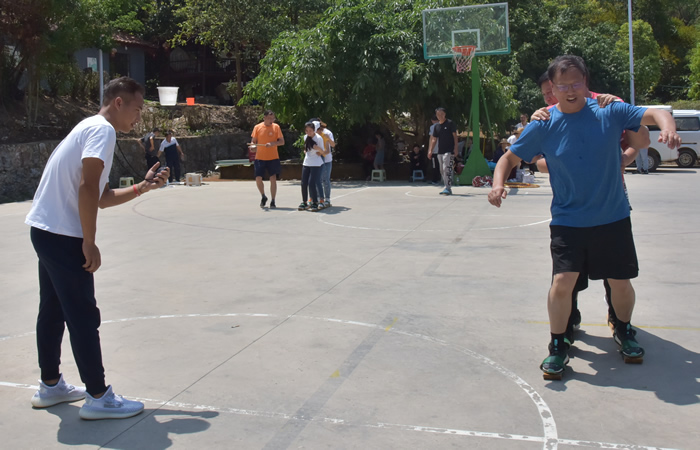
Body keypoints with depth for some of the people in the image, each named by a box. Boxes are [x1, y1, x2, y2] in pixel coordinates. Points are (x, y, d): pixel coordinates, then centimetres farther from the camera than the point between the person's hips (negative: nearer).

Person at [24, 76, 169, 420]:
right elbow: (88, 189, -22)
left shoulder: (90, 128, 19)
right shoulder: (102, 130, -11)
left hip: (46, 231, 10)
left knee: (54, 310, 17)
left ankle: (50, 386, 29)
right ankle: (98, 398, 3)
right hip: (62, 235, -10)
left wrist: (143, 187, 13)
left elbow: (103, 198, 20)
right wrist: (89, 244, -19)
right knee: (83, 316, -4)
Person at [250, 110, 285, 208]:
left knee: (273, 179, -4)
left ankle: (272, 201, 8)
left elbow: (282, 142, -1)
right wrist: (252, 145, -14)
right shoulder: (257, 127, 3)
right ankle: (263, 196, 20)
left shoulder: (276, 127, 1)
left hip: (273, 158, -1)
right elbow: (253, 141, 8)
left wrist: (272, 143, -18)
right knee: (258, 178, -6)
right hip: (260, 157, 1)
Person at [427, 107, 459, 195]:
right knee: (442, 170, 8)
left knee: (447, 168, -16)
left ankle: (448, 188, -16)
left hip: (449, 150, -7)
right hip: (440, 151, 7)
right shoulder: (436, 126, 14)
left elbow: (455, 136, -4)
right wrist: (430, 150, 9)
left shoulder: (450, 123, -2)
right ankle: (447, 188, 17)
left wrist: (455, 148, -11)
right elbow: (434, 139, 17)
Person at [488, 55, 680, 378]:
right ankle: (557, 348, 8)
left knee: (620, 281, 9)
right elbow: (511, 157, 3)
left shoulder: (609, 112, -4)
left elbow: (655, 114, -6)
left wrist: (668, 129, -29)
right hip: (567, 220, -1)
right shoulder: (544, 125, -4)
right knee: (562, 281, -13)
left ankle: (624, 332, 39)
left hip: (613, 218, 1)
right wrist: (498, 183, -17)